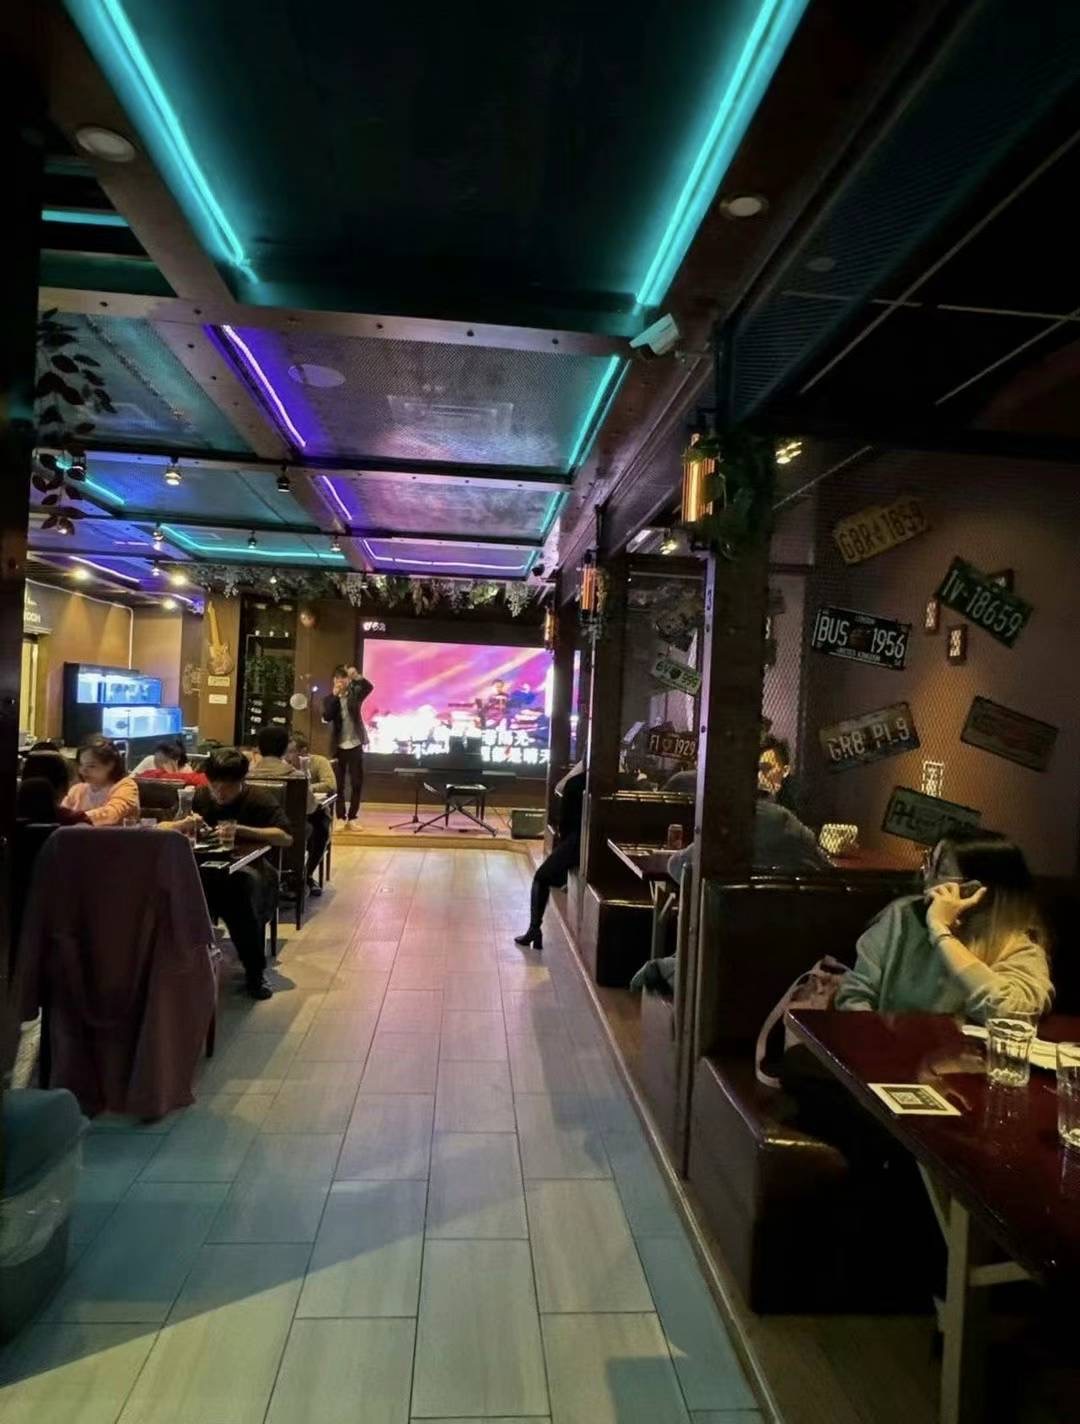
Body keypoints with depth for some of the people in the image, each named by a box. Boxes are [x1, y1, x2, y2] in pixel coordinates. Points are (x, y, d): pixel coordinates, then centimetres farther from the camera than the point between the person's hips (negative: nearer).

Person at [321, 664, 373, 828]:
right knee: (339, 784, 3)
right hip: (338, 747, 0)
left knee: (357, 783, 1)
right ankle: (340, 817, 10)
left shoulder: (355, 694, 2)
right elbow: (327, 717, -16)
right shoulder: (329, 699, 1)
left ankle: (352, 817, 9)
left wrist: (357, 677, -34)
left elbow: (369, 688, -17)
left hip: (355, 745, 0)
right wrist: (335, 695, -21)